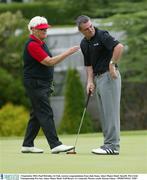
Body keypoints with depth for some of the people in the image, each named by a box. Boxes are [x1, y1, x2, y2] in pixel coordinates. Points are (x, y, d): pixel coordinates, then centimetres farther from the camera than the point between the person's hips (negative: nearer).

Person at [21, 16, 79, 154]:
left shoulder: (40, 42, 16)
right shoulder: (32, 45, -17)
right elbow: (49, 62, -22)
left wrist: (48, 85, 24)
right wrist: (67, 53, -21)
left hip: (43, 84, 10)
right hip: (35, 84, -10)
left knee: (37, 115, 10)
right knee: (45, 114, -12)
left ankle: (27, 145, 14)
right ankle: (55, 145, -16)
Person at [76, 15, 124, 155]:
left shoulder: (102, 35, -13)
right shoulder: (84, 44, 11)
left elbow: (119, 46, -28)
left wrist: (112, 64, -25)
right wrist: (90, 82, 5)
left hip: (109, 75, -9)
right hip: (98, 78, 9)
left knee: (110, 111, -9)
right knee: (103, 113, 9)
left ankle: (112, 146, -10)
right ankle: (109, 144, 13)